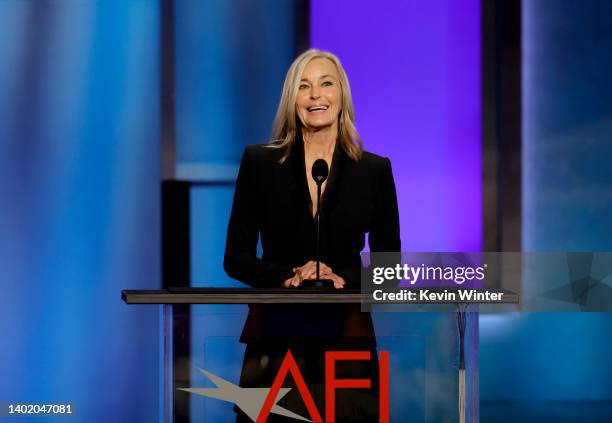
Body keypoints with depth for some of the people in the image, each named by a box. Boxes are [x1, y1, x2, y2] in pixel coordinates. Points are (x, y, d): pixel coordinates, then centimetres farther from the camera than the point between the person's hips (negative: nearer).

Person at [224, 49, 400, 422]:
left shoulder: (375, 170, 4)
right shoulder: (259, 162, 3)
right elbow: (236, 258, 2)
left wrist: (342, 278, -14)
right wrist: (288, 277, -16)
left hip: (345, 336, 1)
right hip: (275, 337, 0)